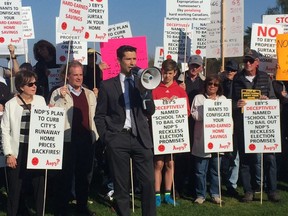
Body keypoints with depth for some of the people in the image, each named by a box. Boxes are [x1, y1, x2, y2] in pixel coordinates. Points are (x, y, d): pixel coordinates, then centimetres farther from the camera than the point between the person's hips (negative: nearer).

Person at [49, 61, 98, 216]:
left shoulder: (90, 94, 14)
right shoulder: (58, 93, 0)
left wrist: (95, 134, 8)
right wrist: (62, 98, -17)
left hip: (87, 139, 4)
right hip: (67, 139, -4)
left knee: (85, 173, 11)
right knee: (65, 174, 1)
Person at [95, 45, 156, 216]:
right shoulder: (107, 85, 4)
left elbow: (150, 112, 4)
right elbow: (100, 115, 6)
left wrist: (144, 90, -9)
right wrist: (106, 137, -3)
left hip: (141, 137, 2)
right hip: (118, 139, -1)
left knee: (149, 182, -1)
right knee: (121, 185, 6)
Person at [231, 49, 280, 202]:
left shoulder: (265, 78, 9)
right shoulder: (237, 79, 6)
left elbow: (273, 98, 10)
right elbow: (231, 101, 7)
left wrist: (267, 100, -12)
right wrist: (236, 104, -14)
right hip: (243, 125, 0)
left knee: (269, 156, -2)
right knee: (245, 157, 4)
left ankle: (272, 190, 10)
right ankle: (248, 190, 14)